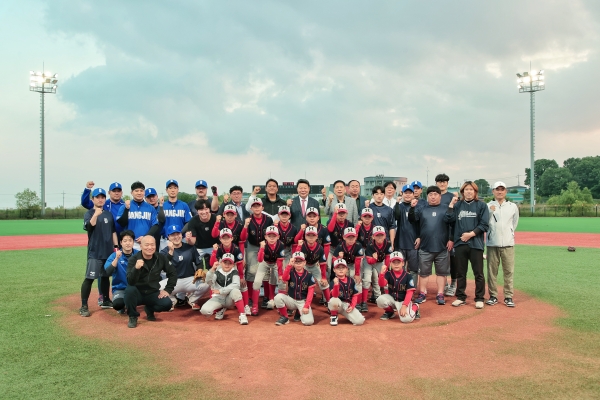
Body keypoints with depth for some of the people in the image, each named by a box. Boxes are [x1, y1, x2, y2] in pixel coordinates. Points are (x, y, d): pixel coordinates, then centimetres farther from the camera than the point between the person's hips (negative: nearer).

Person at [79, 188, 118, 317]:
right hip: (95, 252, -5)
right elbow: (89, 226, -25)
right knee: (89, 278, -8)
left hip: (108, 251, 5)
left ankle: (106, 301, 27)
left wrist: (116, 246, 11)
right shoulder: (89, 213, -4)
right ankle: (84, 306, -3)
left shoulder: (109, 214, 11)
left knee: (105, 276, 15)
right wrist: (96, 214, -40)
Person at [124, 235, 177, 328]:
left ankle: (149, 309, 12)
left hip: (153, 293, 2)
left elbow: (173, 273, 6)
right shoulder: (133, 259, -14)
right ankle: (133, 317, -7)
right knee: (130, 289, -33)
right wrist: (136, 268, -45)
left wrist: (168, 290, -2)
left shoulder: (161, 258, -7)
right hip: (137, 294, -2)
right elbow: (130, 282, -27)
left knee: (167, 304, -24)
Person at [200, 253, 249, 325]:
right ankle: (220, 310, 7)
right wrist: (212, 269, -41)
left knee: (235, 291, -34)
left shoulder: (234, 272, -4)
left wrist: (220, 291, -22)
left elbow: (236, 285, -22)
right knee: (204, 310, -25)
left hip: (230, 300, -2)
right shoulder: (217, 272, -2)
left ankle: (242, 315, -25)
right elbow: (209, 282, -23)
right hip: (218, 298, 2)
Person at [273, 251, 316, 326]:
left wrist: (306, 306, -16)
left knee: (308, 321, -24)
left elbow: (310, 292, -7)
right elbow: (284, 278, -30)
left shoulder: (309, 275, -6)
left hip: (303, 301, -1)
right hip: (291, 300, 1)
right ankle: (284, 317, -6)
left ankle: (300, 312, 13)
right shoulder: (291, 273, -6)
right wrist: (289, 265, -40)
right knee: (278, 297, -29)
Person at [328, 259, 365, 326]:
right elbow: (335, 296, -30)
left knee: (360, 321, -17)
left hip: (348, 305, 3)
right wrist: (336, 284, -46)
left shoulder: (351, 281, 0)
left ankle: (346, 314, 16)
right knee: (334, 300, -39)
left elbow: (355, 295, 6)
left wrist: (352, 306, -7)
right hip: (337, 304, -3)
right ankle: (334, 316, -6)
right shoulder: (333, 282, -14)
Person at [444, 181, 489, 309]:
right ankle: (461, 297, 20)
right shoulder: (457, 205, 9)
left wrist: (471, 234, -13)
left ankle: (479, 298, 14)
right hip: (460, 244, 3)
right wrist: (451, 205, -7)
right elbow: (448, 219, -3)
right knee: (460, 273, 10)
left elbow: (484, 224, -4)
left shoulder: (481, 205, 3)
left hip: (476, 244, -2)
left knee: (478, 273, 2)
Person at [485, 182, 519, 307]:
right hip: (492, 244, -1)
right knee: (492, 271, 3)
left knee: (509, 271, 2)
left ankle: (508, 297, 11)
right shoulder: (488, 206, 3)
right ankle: (493, 296, 13)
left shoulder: (513, 206, 9)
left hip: (508, 244, 1)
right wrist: (490, 211, -18)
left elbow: (514, 223, 20)